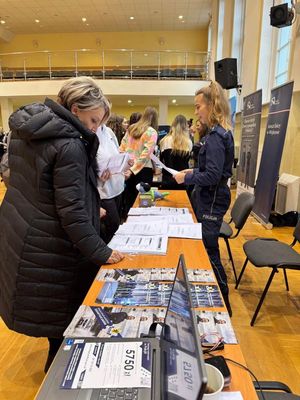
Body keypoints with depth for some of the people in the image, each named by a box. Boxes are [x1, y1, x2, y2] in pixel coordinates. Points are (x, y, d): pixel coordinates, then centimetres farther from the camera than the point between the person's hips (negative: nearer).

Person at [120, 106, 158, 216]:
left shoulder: (131, 128, 9)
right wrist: (132, 170, -16)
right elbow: (145, 154, -16)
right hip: (143, 170, -5)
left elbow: (122, 147, 7)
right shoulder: (152, 132, -7)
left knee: (128, 198, 15)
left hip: (127, 168, 6)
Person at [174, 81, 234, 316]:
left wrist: (187, 178, -12)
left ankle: (223, 303, 19)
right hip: (210, 199, 10)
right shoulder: (220, 133, 10)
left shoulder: (215, 136, -20)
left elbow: (212, 176, -24)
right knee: (206, 248, 20)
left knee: (209, 252, 1)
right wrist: (193, 171, 10)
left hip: (212, 201, -10)